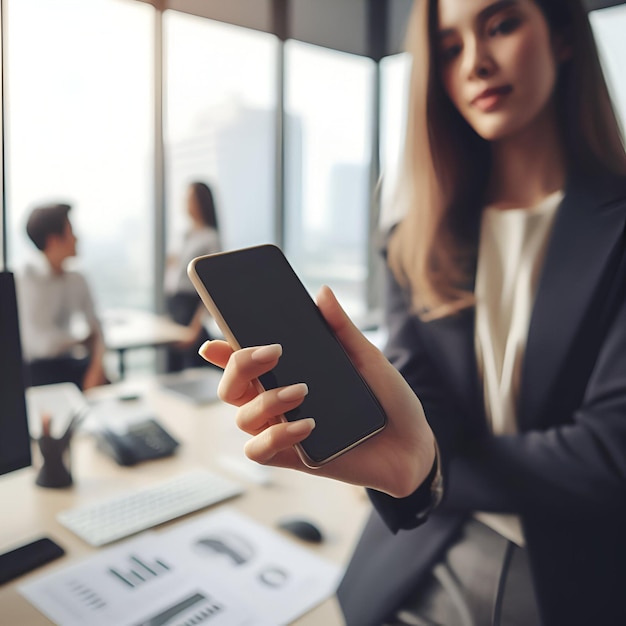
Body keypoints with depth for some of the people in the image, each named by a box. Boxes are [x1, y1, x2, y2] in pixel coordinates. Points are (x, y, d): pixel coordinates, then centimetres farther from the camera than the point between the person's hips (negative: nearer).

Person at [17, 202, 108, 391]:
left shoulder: (77, 280, 5)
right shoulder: (24, 281, -14)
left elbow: (95, 328, 4)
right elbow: (43, 342, -20)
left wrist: (97, 368, -13)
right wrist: (83, 340, -4)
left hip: (70, 361, 5)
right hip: (36, 368, -5)